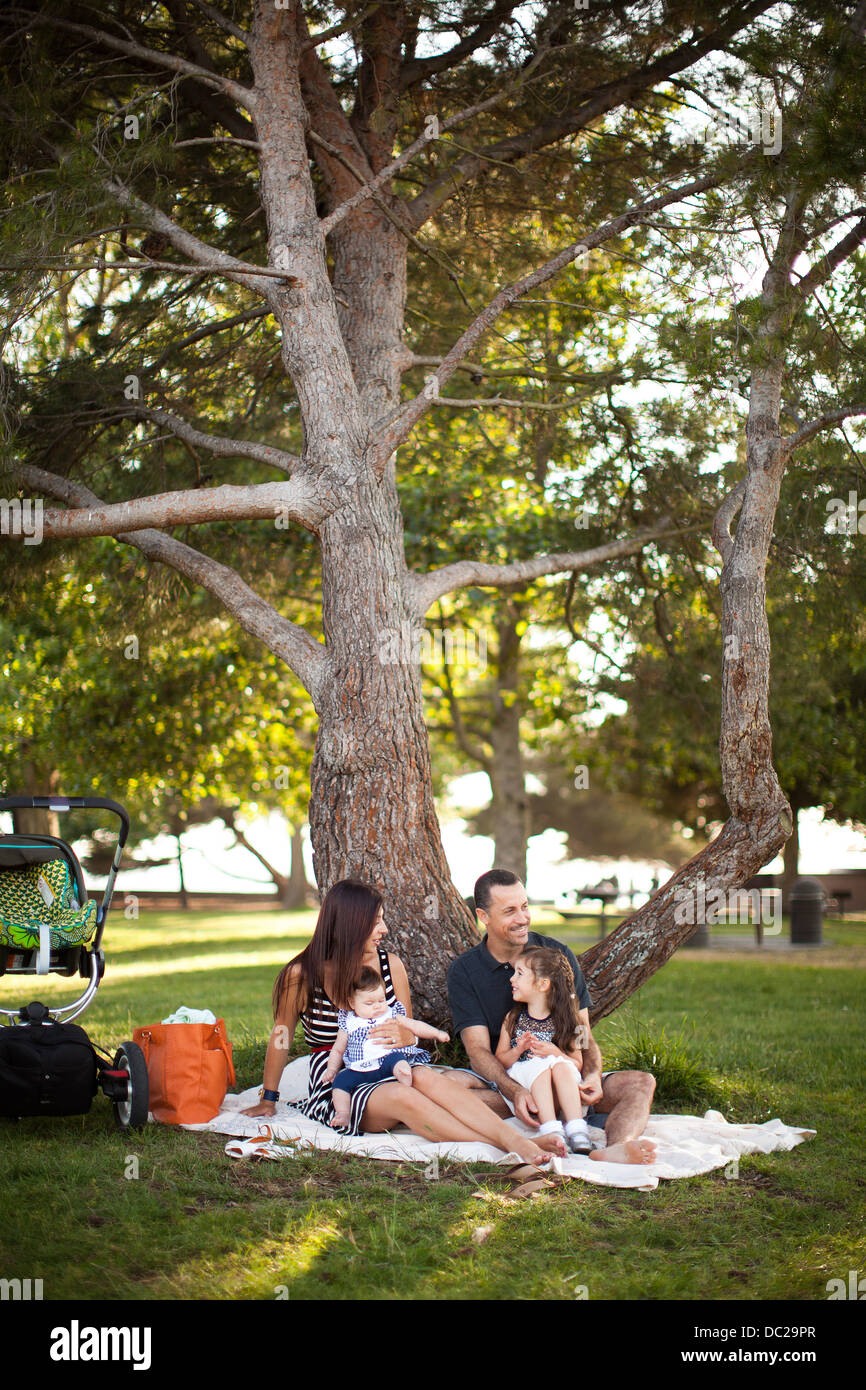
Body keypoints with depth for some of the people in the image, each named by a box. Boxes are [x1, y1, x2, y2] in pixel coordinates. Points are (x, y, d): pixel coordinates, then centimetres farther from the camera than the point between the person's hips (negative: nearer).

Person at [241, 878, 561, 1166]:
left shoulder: (391, 965, 6)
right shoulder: (302, 975, -6)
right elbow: (281, 1036, 9)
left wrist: (408, 1036, -11)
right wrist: (268, 1101, 16)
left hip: (391, 1073, 3)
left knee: (425, 1077, -34)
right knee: (401, 1097, -36)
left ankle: (519, 1140, -50)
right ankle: (506, 1150, -48)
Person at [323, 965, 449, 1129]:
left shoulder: (392, 1017, 18)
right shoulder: (348, 1025, 17)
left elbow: (415, 1026, 17)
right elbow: (337, 1050, 23)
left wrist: (437, 1033, 6)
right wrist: (332, 1069, 9)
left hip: (387, 1058, -2)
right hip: (359, 1070, 2)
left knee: (397, 1059, -34)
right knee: (340, 1081, -20)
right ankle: (343, 1114, -23)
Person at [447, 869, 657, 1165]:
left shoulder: (558, 955, 7)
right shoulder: (464, 971, 1)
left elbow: (583, 1033, 7)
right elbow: (478, 1050, -9)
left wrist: (592, 1075, -18)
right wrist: (516, 1092, -30)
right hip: (504, 1085, -3)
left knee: (641, 1083, -22)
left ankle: (615, 1149, -56)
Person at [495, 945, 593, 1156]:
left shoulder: (563, 1022, 5)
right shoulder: (513, 1019, 10)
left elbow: (578, 1063, 4)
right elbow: (499, 1060, 7)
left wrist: (555, 1053, -15)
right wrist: (518, 1050, -13)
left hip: (560, 1093, 0)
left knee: (561, 1065, -31)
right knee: (540, 1066, -30)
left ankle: (577, 1129, -38)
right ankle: (551, 1130, -42)